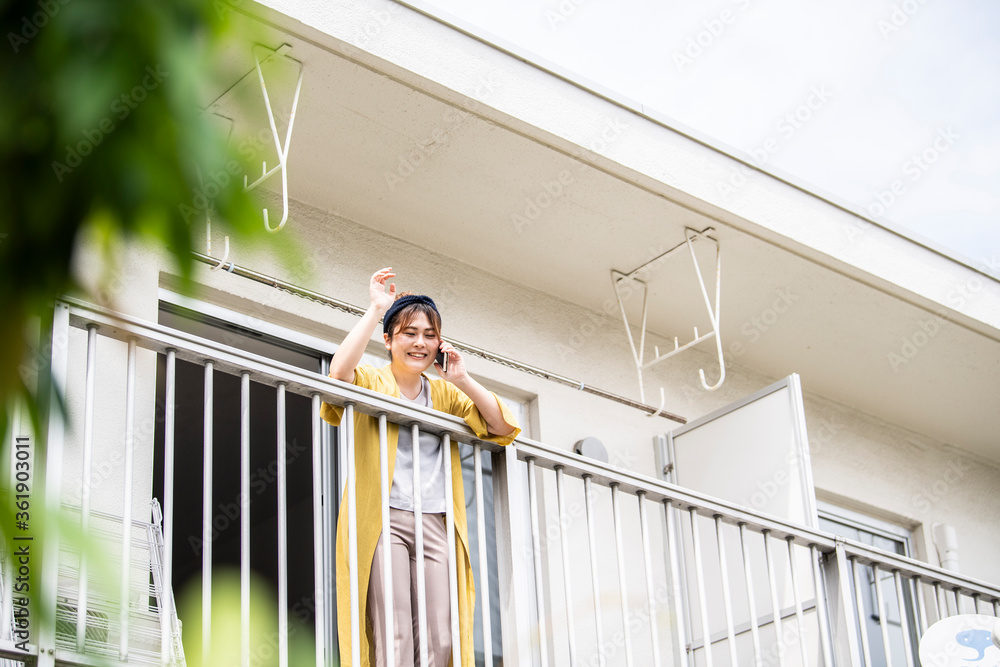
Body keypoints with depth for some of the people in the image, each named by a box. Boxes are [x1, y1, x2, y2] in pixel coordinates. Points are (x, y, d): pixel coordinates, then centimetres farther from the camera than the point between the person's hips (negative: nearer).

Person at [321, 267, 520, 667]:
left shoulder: (445, 394, 20)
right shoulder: (372, 384, 6)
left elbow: (504, 427, 12)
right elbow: (340, 372, -18)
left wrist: (463, 381, 1)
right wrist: (376, 309, -12)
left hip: (435, 524, 5)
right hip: (384, 520, -5)